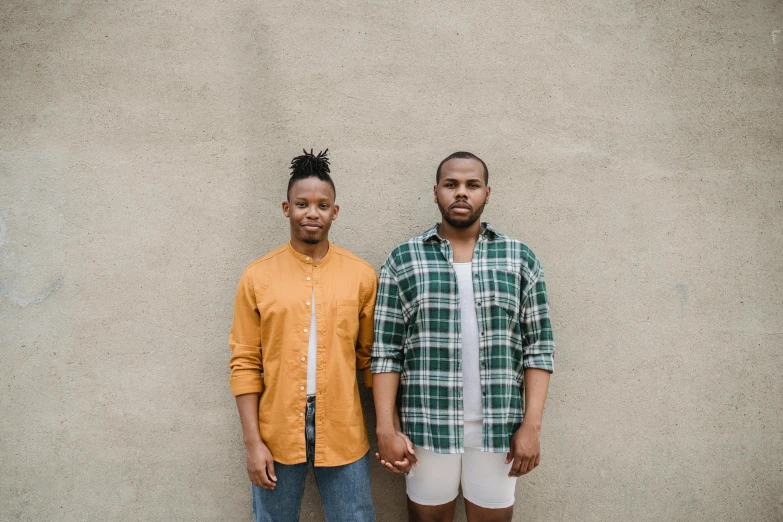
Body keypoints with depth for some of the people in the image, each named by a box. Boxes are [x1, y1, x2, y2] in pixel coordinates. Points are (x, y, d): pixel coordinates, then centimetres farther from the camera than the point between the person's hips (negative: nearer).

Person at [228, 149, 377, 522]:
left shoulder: (362, 275, -1)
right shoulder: (257, 276, -2)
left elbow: (370, 357, 3)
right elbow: (245, 364, -1)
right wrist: (252, 441, -6)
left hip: (343, 435, 0)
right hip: (276, 436, 0)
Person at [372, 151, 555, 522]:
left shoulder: (520, 258, 3)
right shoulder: (403, 260, 0)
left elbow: (538, 348, 2)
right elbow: (386, 351, -2)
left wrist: (531, 424, -5)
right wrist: (387, 428, -7)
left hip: (499, 425, 1)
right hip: (426, 424, 0)